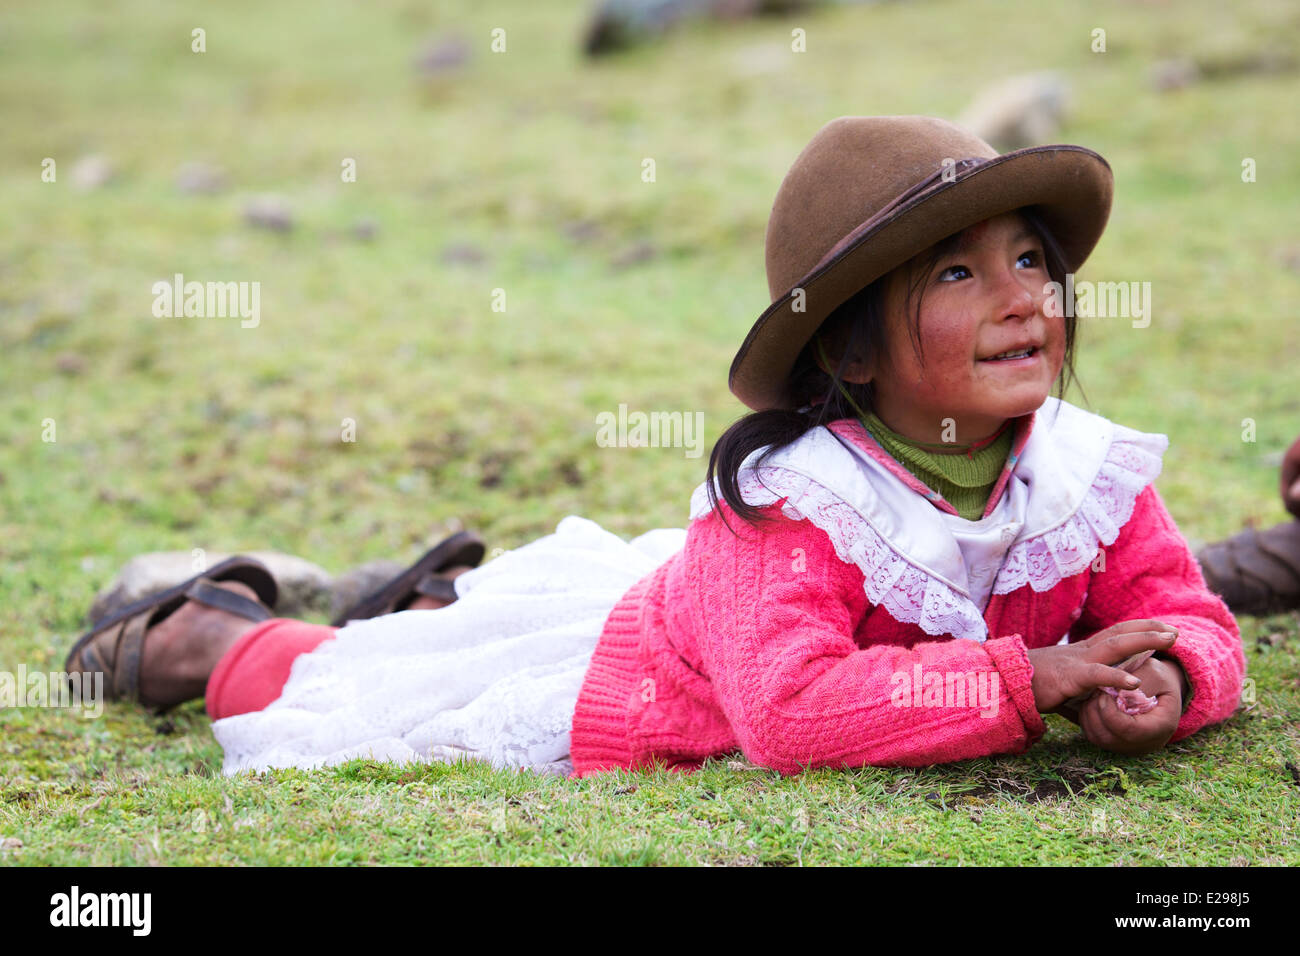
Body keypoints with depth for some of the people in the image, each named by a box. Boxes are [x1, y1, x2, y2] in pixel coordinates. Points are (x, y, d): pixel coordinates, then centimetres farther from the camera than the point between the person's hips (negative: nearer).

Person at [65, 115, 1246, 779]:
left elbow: (1193, 621, -16)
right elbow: (793, 709, -52)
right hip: (603, 672, -5)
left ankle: (448, 601, 58)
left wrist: (1165, 676, -41)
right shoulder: (788, 498, -41)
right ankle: (205, 635, 45)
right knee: (353, 694, 17)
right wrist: (1023, 682, -52)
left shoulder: (1093, 472, -21)